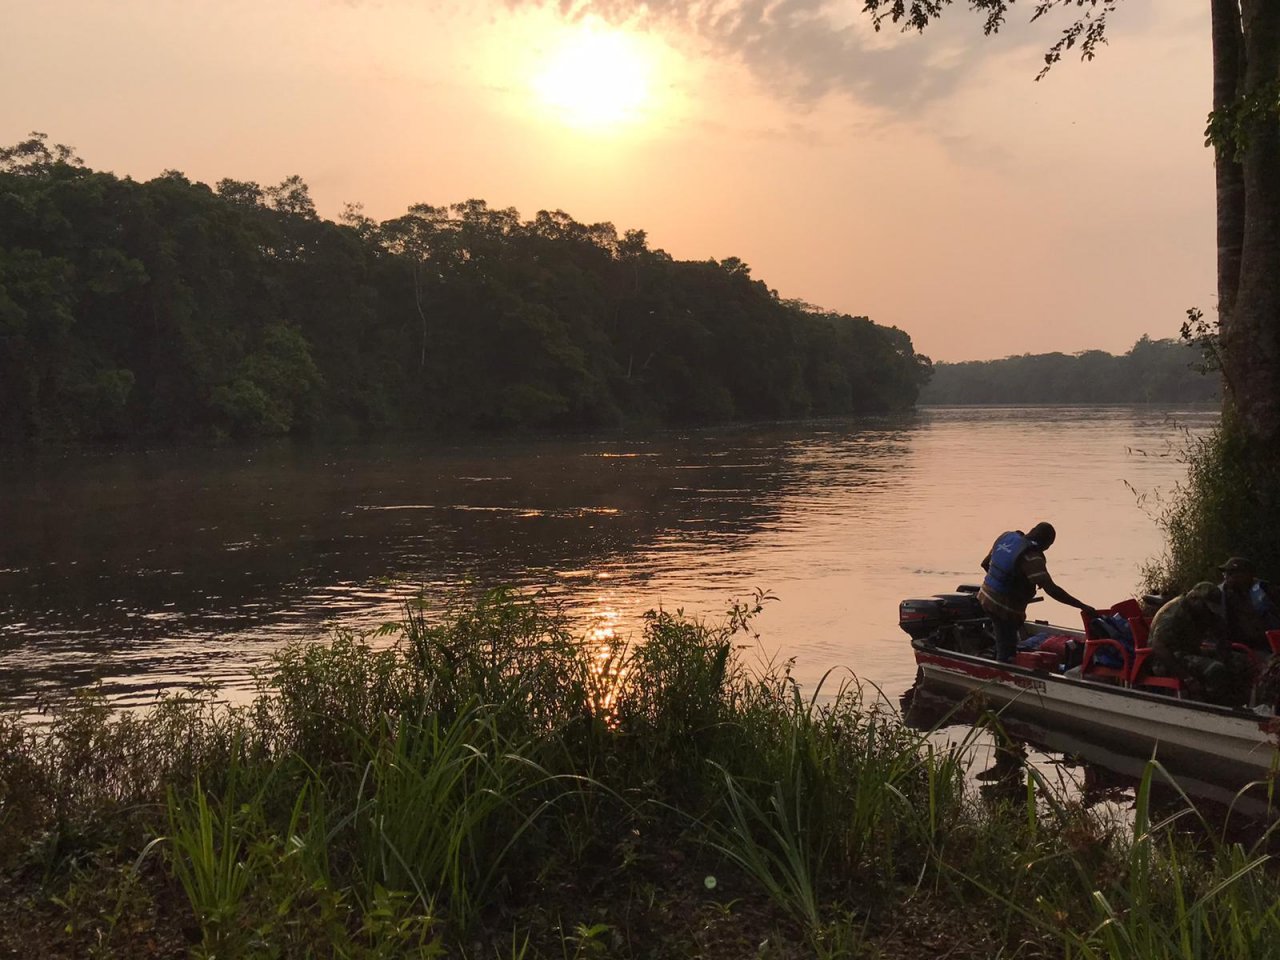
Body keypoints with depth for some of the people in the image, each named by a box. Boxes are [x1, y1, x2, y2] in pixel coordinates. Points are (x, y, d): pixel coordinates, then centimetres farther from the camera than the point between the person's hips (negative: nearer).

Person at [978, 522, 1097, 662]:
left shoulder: (1006, 536, 1)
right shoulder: (1031, 557, -23)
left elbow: (985, 563, 13)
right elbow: (1051, 589, -29)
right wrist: (1082, 606, -26)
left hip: (987, 596, 9)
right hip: (1005, 607, -9)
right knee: (1007, 652, 1)